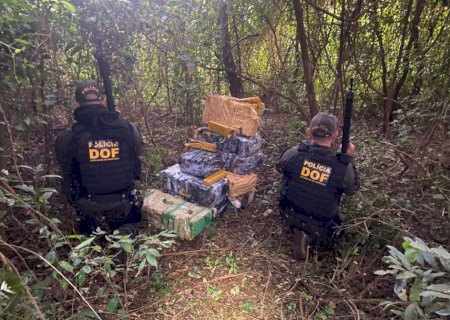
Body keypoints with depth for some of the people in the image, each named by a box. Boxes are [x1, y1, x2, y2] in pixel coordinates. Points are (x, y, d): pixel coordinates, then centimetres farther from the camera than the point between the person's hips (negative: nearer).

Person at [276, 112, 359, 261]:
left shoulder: (294, 153, -25)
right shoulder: (343, 168, -27)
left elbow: (279, 166, 1)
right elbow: (352, 189, -3)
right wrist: (349, 158, 0)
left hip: (289, 214, 1)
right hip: (319, 224, -1)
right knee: (326, 236, 34)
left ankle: (299, 229, 11)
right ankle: (310, 237, 2)